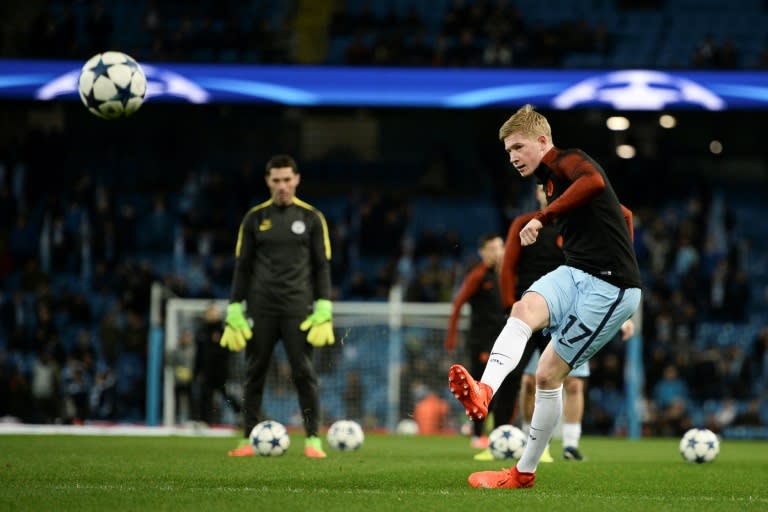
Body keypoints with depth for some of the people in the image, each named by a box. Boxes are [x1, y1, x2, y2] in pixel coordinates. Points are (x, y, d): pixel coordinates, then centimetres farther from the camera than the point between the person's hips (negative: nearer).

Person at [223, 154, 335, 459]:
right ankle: (249, 440, 8)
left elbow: (322, 266, 4)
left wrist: (324, 311, -6)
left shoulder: (311, 218, 4)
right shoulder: (255, 218, 7)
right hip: (261, 309, 1)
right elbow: (242, 267, 9)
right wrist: (234, 313, 1)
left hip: (298, 309, -1)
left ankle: (313, 440, -3)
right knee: (254, 374, 3)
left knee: (304, 374, -6)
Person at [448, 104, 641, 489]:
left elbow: (594, 181, -34)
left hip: (610, 288, -8)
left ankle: (525, 472, -2)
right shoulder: (552, 179, 22)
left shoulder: (565, 161, -8)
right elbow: (622, 214, 33)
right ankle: (484, 392, -42)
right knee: (524, 309, -21)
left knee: (548, 372, -8)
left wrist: (543, 217, -34)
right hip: (575, 273, 8)